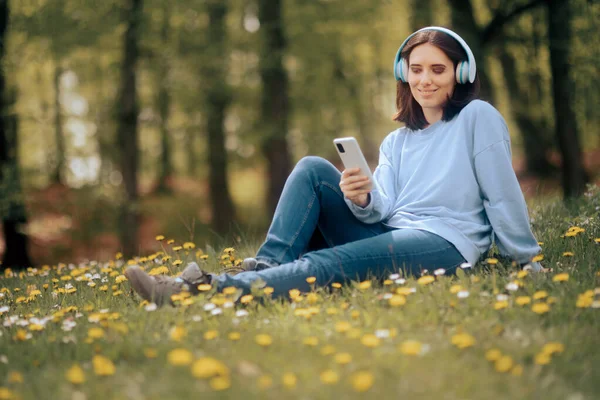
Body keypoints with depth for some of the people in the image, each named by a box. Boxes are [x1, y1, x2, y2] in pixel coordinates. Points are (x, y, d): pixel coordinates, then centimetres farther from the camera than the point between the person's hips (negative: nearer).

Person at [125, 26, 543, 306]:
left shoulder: (478, 117, 3)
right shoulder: (395, 142, 20)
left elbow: (503, 195, 0)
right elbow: (382, 210, 3)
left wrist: (529, 262, 0)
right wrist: (361, 200, -19)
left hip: (445, 243, -6)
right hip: (389, 237, 6)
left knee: (326, 265, -32)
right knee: (313, 169, -10)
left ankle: (204, 290, -45)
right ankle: (267, 267, -27)